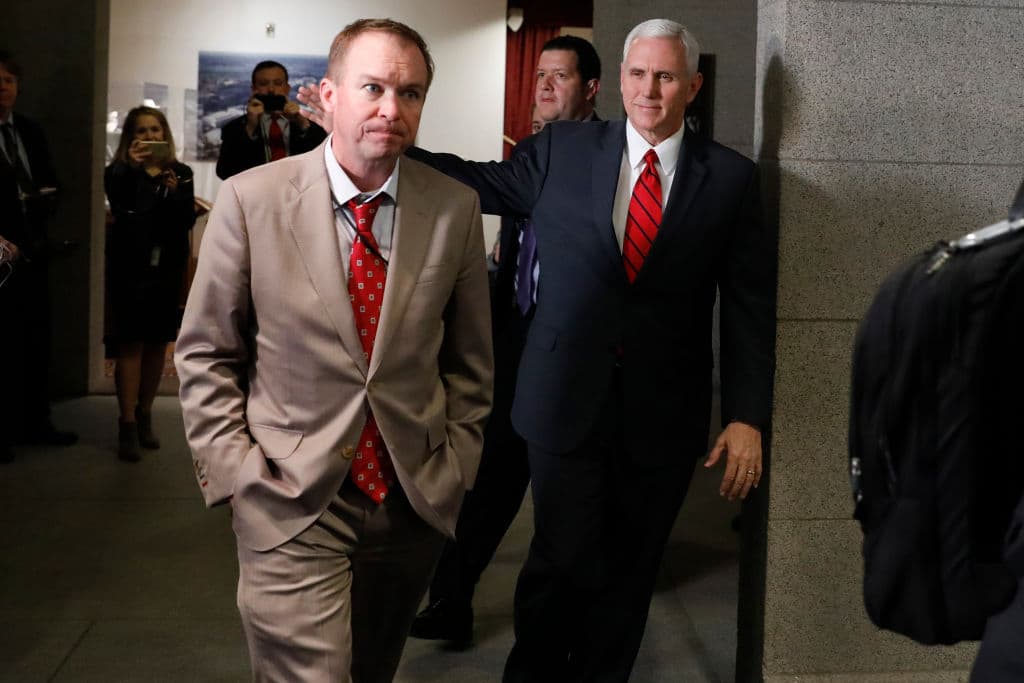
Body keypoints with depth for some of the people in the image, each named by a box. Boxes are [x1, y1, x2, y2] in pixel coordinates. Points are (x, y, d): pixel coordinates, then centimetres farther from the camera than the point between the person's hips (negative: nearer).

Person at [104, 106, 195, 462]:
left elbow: (188, 219, -2)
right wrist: (131, 166, -35)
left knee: (157, 344, 9)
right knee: (130, 345, -7)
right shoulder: (120, 172, 0)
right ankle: (127, 425, -6)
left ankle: (145, 416, 21)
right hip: (130, 267, -3)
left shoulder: (180, 173, 8)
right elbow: (118, 203, -20)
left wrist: (175, 192, -20)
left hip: (167, 269, 3)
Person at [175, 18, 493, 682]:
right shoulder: (252, 199, -9)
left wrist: (455, 466, 3)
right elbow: (206, 354, -2)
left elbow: (470, 360, 7)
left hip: (415, 498, 3)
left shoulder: (456, 207, -3)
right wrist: (234, 472, -8)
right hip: (291, 503, -3)